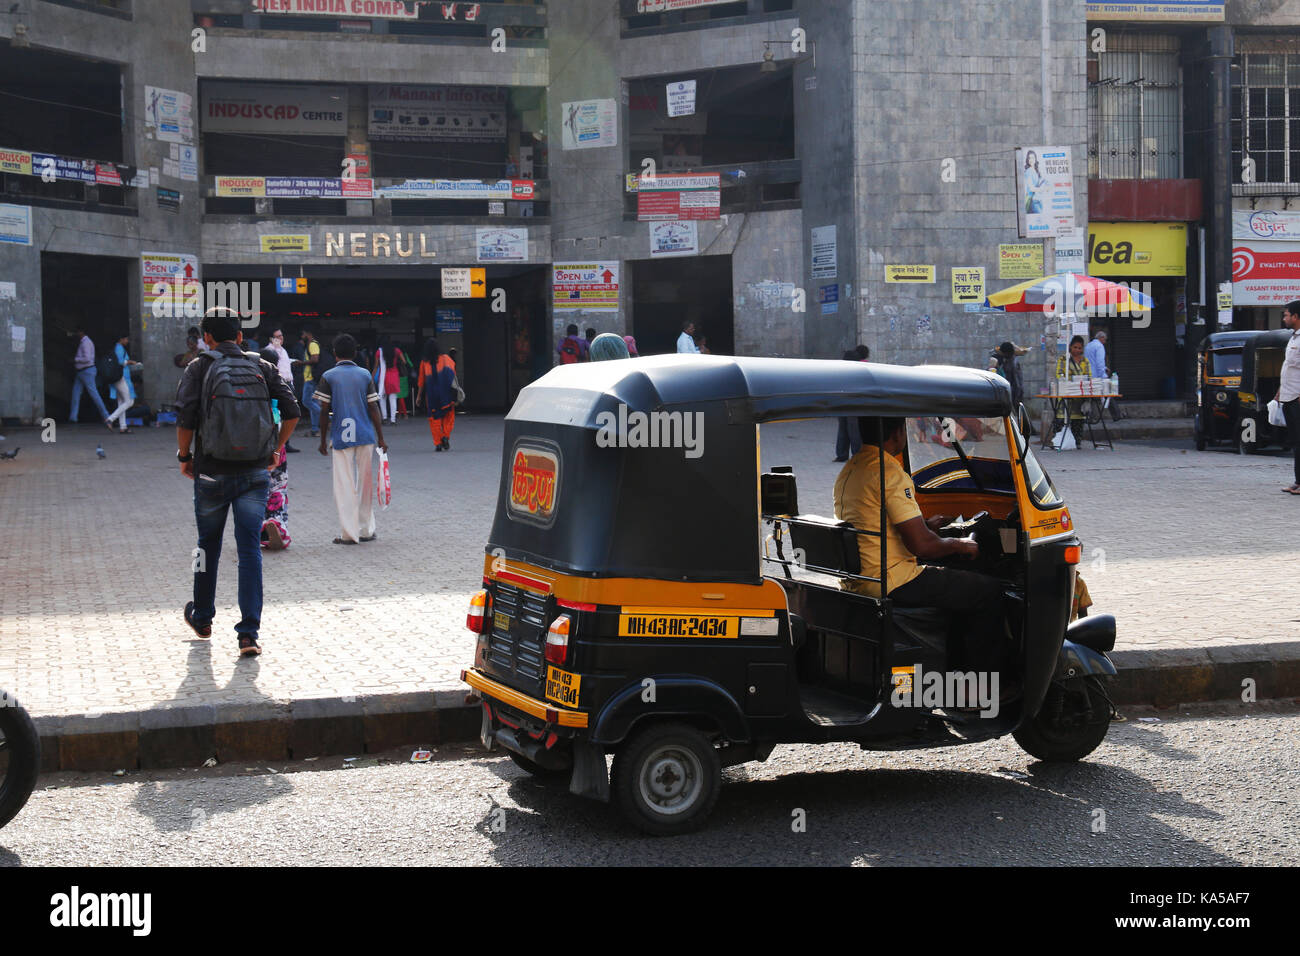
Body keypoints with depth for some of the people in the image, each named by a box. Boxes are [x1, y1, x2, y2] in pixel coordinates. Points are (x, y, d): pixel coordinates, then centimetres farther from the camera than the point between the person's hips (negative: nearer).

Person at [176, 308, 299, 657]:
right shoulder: (262, 368, 6)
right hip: (255, 473, 1)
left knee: (208, 545, 18)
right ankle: (248, 633, -9)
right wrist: (276, 449, 13)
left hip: (211, 473, -1)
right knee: (250, 550, -1)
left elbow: (185, 420, -11)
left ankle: (202, 618, 36)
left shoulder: (198, 368, -1)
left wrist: (184, 457, 4)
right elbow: (292, 412, 0)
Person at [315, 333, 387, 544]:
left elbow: (324, 411, -3)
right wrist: (381, 438, 6)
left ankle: (349, 533, -2)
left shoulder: (328, 377, -1)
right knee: (365, 483, 11)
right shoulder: (365, 375, 4)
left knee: (344, 485, 1)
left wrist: (323, 440, 5)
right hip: (365, 436, 2)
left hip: (341, 437, -2)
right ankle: (366, 530, 17)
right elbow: (373, 408, 1)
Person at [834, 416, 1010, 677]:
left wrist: (925, 524, 27)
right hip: (891, 583, -10)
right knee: (989, 591, -1)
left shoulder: (849, 469, 11)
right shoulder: (891, 473, -19)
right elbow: (921, 545, -21)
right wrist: (960, 545, -3)